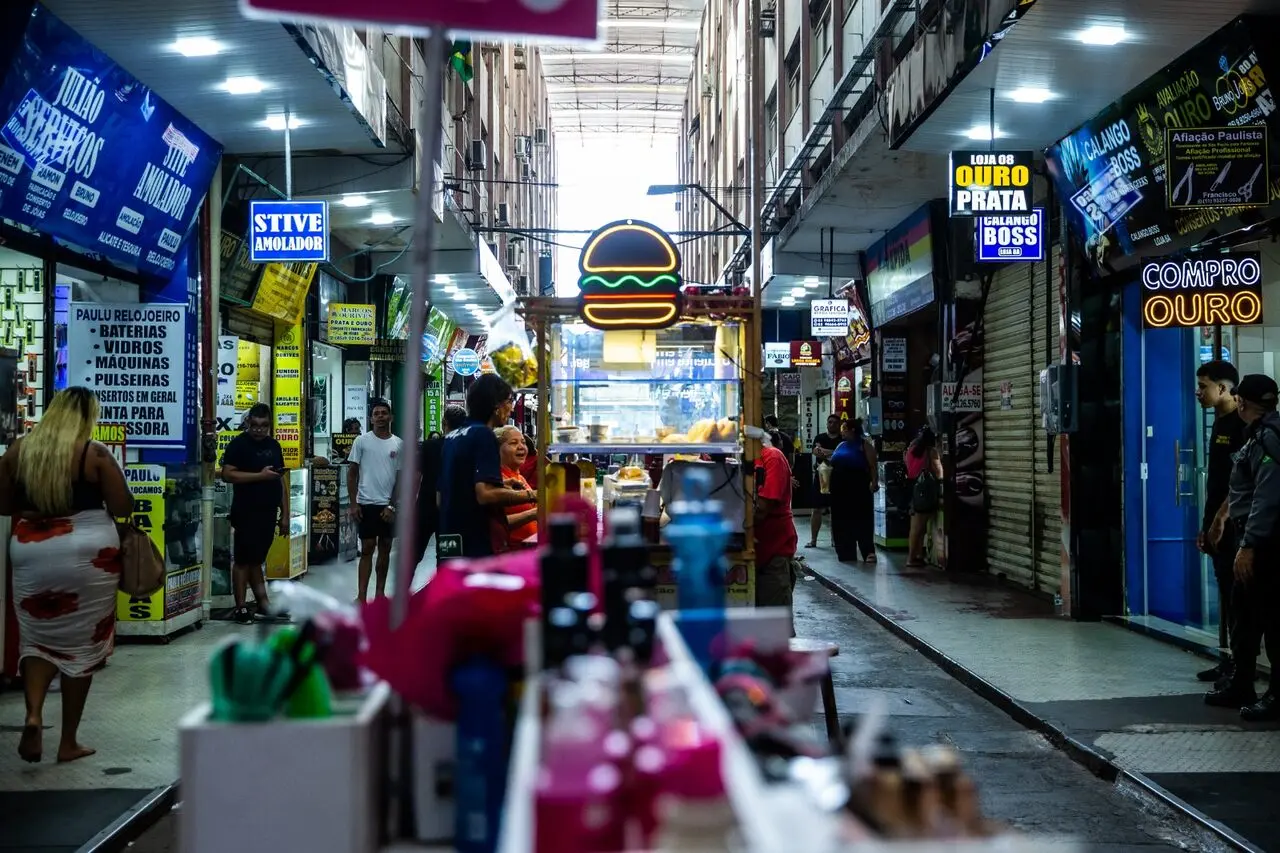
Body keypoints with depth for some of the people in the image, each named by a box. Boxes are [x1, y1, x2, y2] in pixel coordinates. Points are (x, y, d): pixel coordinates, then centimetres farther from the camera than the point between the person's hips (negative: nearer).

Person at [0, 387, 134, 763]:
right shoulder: (95, 454, -8)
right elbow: (123, 508, -6)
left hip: (30, 553, 3)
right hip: (87, 553, -3)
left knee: (37, 637, 15)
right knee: (81, 644, 7)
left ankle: (33, 715, -11)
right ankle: (69, 742, 12)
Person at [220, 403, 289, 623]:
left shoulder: (274, 445, 14)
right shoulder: (239, 444, -5)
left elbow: (281, 481, 16)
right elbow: (227, 474, -15)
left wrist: (285, 514, 12)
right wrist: (260, 475, -20)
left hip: (268, 513, 6)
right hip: (246, 512, -6)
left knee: (257, 559, 13)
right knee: (243, 560, -2)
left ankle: (262, 602, 17)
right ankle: (241, 607, 2)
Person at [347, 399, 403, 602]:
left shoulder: (398, 444, 2)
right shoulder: (362, 441, -1)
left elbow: (400, 477, 3)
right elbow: (352, 473, 1)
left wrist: (392, 506, -4)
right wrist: (354, 503, -5)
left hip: (388, 505, 2)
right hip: (367, 503, -2)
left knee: (385, 548, 9)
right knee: (367, 548, -3)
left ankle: (380, 592, 19)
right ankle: (361, 596, -2)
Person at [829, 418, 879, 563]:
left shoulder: (863, 444, -2)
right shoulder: (841, 446, 18)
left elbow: (872, 465, -10)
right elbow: (833, 465, 20)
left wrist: (874, 481, -20)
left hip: (858, 486, -7)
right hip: (840, 486, 7)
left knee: (862, 518, -8)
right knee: (842, 519, 7)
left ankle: (868, 551, -9)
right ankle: (846, 553, 13)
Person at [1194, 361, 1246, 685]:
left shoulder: (1241, 424, -13)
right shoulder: (1219, 423, 15)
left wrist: (1220, 520, -20)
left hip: (1233, 525, -9)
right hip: (1217, 525, 9)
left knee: (1237, 594, -5)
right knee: (1225, 592, 12)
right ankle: (1227, 660, 17)